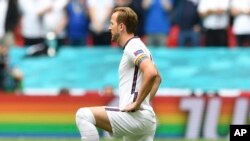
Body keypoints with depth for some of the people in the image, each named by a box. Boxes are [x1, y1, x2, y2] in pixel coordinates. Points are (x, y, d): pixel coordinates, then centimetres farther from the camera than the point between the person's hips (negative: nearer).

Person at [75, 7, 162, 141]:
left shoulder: (133, 47, -9)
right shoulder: (135, 47, 21)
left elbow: (151, 73, -28)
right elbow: (157, 78, 36)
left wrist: (137, 103, -21)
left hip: (136, 116, -10)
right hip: (145, 119, 10)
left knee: (83, 114, -16)